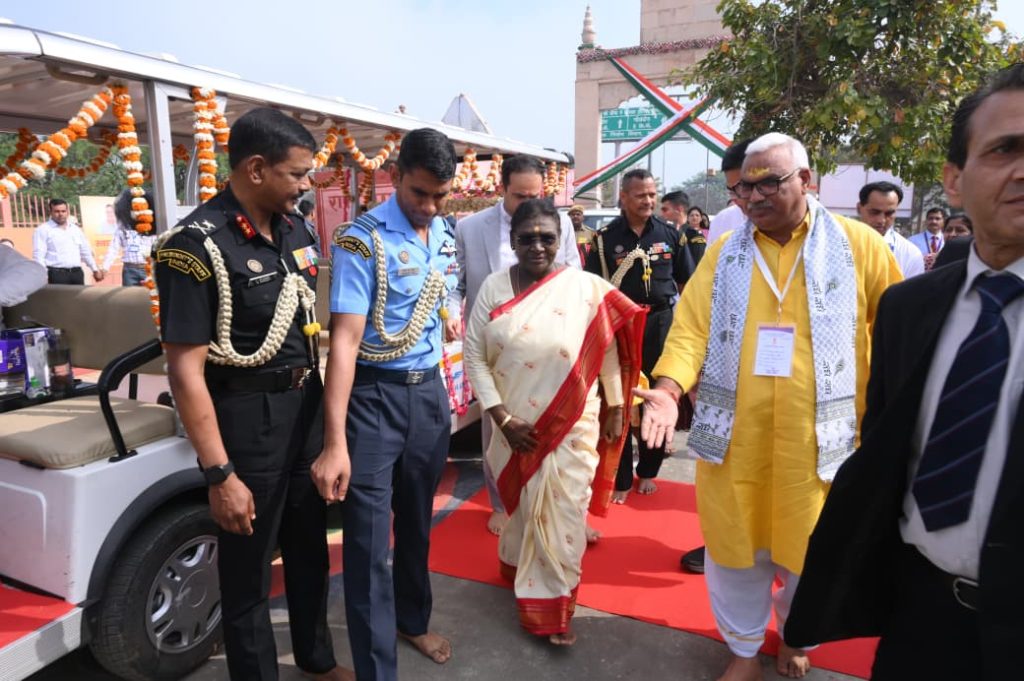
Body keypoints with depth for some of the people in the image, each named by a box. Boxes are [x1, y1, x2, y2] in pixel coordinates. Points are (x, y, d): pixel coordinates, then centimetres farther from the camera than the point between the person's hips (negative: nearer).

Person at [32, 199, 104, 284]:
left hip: (77, 273, 6)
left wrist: (95, 269, 23)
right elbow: (38, 255, -8)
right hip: (56, 274, -6)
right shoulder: (42, 230, -1)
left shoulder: (75, 229, 17)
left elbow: (85, 252, 24)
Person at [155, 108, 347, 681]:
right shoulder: (198, 246, -19)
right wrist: (220, 474, -21)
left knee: (310, 546, 23)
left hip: (307, 406, 8)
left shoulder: (294, 228, 4)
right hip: (248, 419, -7)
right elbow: (185, 369, -20)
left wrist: (322, 405, 14)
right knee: (249, 567, 11)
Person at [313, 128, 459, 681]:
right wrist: (335, 442, -24)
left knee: (417, 522, 20)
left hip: (429, 391, 6)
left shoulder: (444, 234, 5)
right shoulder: (364, 240, -15)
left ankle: (413, 620, 43)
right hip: (374, 395, -6)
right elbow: (345, 339, -20)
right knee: (368, 539, 1)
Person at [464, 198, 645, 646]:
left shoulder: (587, 289, -9)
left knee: (560, 516, 6)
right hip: (515, 428, 2)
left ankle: (552, 608, 26)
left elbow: (610, 353, 0)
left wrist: (615, 409, 4)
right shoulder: (494, 288, -5)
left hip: (571, 428, -1)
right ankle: (522, 573, 44)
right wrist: (502, 419, -10)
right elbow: (474, 356, -5)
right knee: (520, 509, 18)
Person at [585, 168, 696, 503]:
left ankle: (647, 471, 30)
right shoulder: (606, 238, -4)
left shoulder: (670, 234, 2)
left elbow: (686, 283, 9)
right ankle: (621, 479, 18)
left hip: (662, 322, 2)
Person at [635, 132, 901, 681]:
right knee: (734, 546, 13)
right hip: (733, 435, 1)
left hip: (814, 438, -1)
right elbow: (692, 325, -3)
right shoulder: (724, 252, 4)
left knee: (810, 552, 15)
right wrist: (669, 387, -19)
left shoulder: (859, 246, -1)